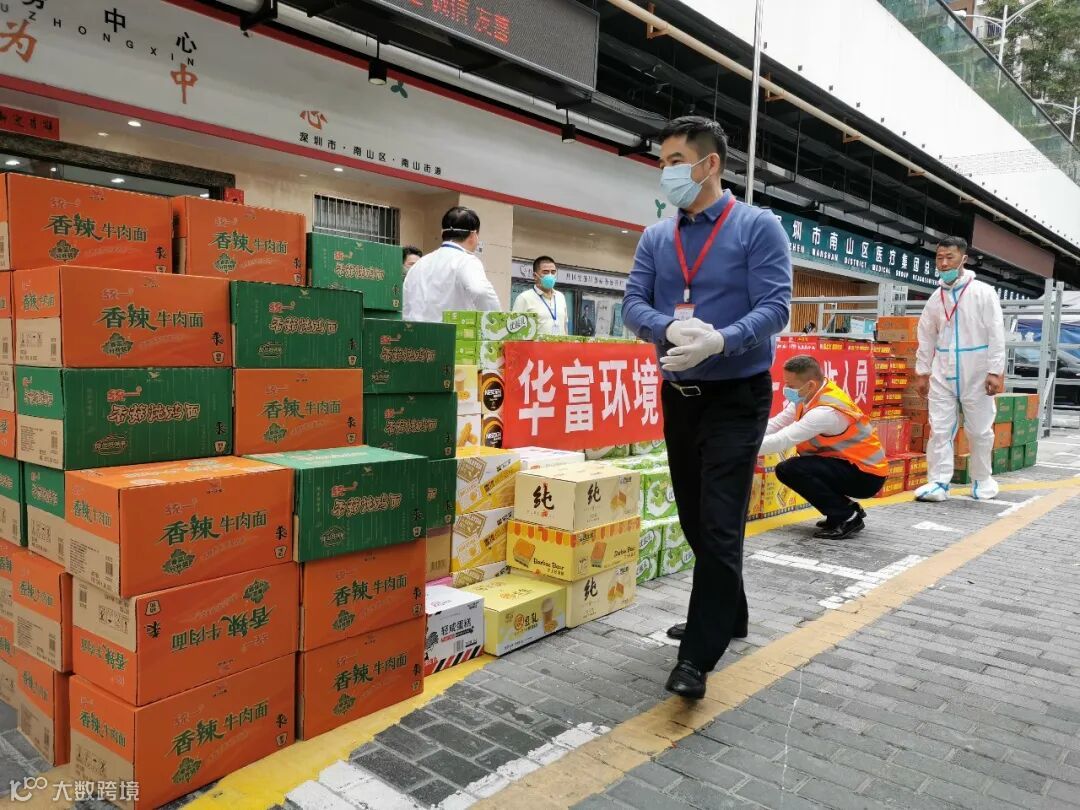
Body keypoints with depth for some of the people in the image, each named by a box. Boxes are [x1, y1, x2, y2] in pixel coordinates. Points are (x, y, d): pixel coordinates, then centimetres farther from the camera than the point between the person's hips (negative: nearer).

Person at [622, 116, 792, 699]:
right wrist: (670, 328, -22)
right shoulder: (655, 238, 8)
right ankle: (727, 616, 34)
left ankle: (697, 656, -1)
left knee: (719, 525, -9)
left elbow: (774, 307, -14)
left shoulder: (758, 228, -6)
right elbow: (633, 304, 0)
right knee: (694, 519, 14)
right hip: (678, 396, 6)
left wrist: (718, 340, -32)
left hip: (736, 398, -6)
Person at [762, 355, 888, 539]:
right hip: (849, 464, 9)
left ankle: (847, 517, -9)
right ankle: (846, 510, 13)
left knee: (790, 469, -22)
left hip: (866, 475, -9)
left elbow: (782, 440, -31)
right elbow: (776, 424, 1)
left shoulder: (826, 411, -29)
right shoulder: (811, 396, -2)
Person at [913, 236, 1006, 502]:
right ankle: (938, 482, 2)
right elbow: (926, 338, 12)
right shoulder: (935, 298, 8)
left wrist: (996, 371, -14)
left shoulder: (983, 292, -4)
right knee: (939, 429, -1)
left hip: (976, 373, -3)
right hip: (943, 372, 3)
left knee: (980, 430, 7)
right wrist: (921, 372, 10)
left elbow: (996, 334, -8)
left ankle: (982, 479, 24)